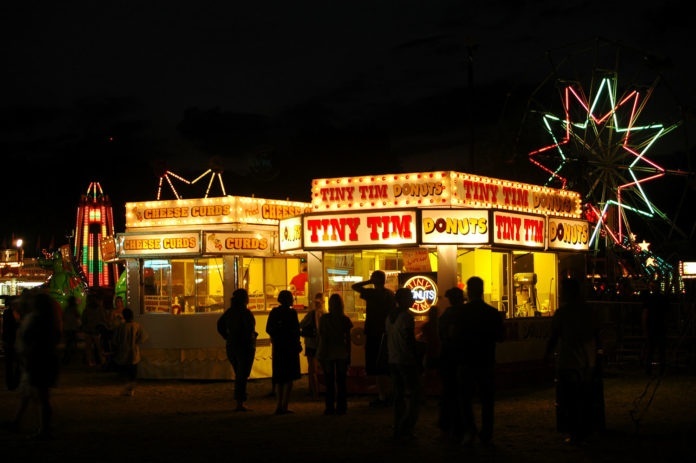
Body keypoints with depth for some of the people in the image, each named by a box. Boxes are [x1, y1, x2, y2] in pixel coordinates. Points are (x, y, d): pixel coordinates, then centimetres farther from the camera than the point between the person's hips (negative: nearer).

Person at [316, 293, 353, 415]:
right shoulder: (345, 319, -3)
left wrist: (321, 355, 2)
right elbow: (348, 339, 1)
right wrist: (348, 355, 9)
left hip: (328, 354, -1)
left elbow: (322, 338, -5)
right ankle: (341, 407, 8)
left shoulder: (324, 319, -7)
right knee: (341, 381, 8)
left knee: (329, 382, 4)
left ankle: (330, 407, 3)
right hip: (342, 354, 1)